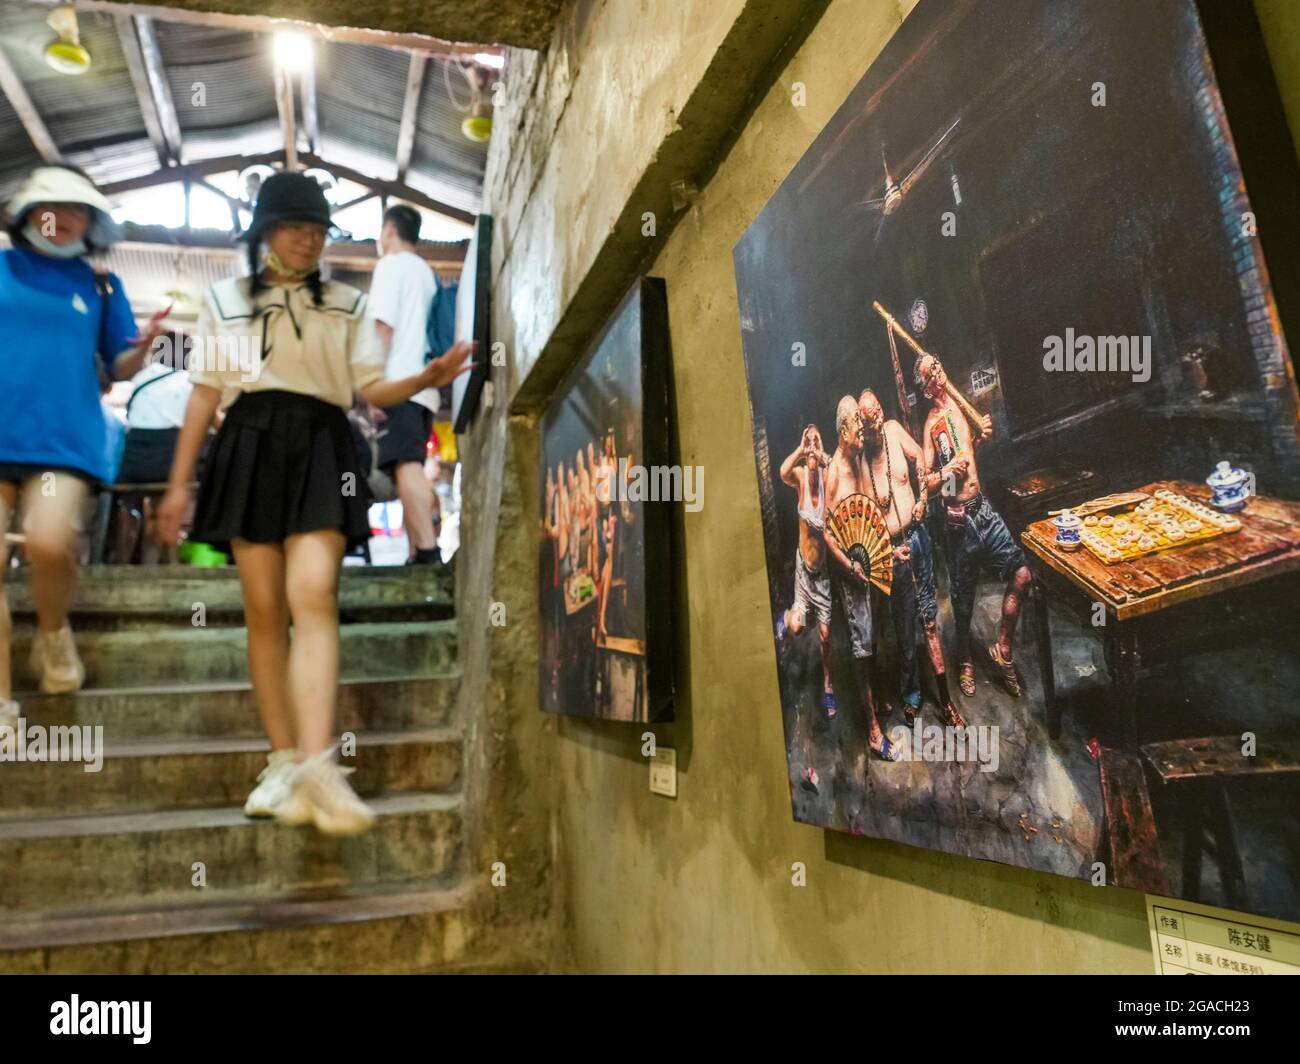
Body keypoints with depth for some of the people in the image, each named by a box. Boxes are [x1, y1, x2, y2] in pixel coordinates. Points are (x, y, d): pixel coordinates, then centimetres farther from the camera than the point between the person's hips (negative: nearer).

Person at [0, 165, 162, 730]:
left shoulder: (101, 287, 13)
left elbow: (118, 367, 11)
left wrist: (144, 346, -8)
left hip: (64, 435, -1)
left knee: (48, 544, -22)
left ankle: (52, 633, 11)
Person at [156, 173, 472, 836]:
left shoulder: (346, 305, 16)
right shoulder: (224, 300, 17)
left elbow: (370, 389, 8)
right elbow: (205, 393, 14)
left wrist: (426, 379, -12)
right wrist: (179, 482, 9)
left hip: (320, 451, -1)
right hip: (250, 449, 1)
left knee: (313, 595, -19)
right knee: (264, 610, -3)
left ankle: (314, 767, -27)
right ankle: (284, 762, 1)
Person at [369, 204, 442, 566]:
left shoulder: (391, 264, 1)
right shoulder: (427, 272, 26)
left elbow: (383, 326, -9)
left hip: (398, 383, -8)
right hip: (424, 385, 8)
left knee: (407, 466, -17)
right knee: (410, 469, 7)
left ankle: (429, 551, -26)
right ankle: (417, 554, 4)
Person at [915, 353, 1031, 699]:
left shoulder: (959, 402, 11)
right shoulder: (931, 424, -8)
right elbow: (926, 483, -9)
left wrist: (981, 439, 6)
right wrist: (946, 471, -27)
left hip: (984, 508, 5)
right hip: (960, 518, -5)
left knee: (1021, 574, -7)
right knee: (963, 596, 8)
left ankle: (1002, 650, 10)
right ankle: (966, 661, 30)